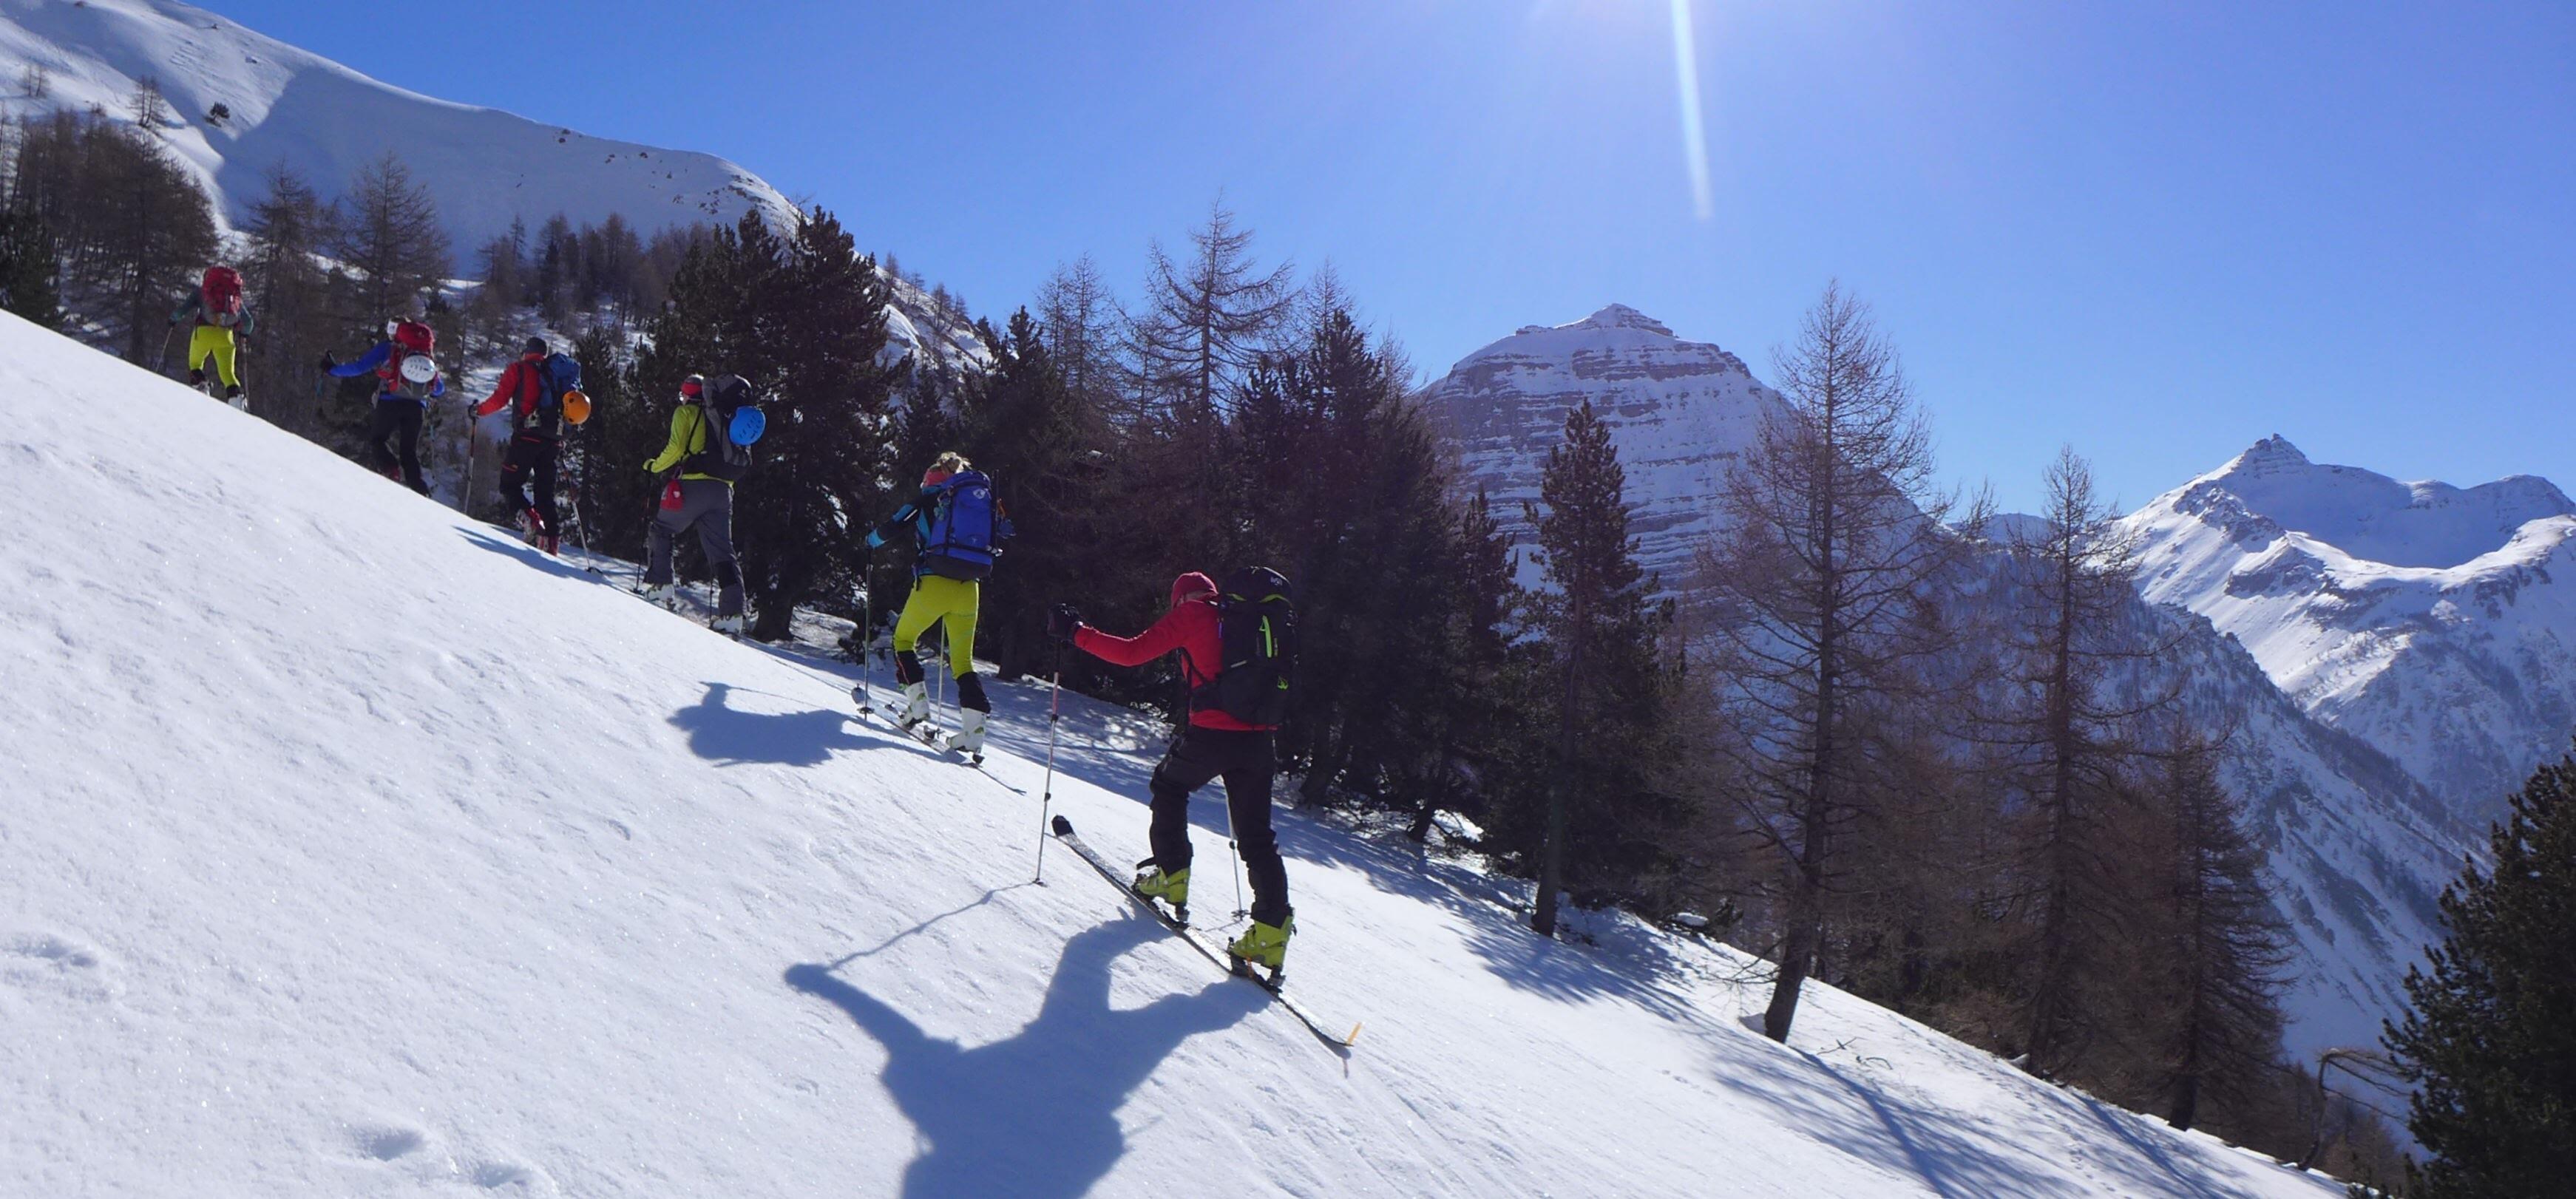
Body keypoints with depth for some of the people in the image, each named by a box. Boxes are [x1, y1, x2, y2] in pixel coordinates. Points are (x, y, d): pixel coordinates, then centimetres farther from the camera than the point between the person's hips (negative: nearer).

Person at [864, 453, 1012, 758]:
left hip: (933, 585, -3)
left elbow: (891, 529, 4)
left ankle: (918, 702, 6)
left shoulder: (927, 501, 4)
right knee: (963, 660, 10)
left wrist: (871, 540, 26)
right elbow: (1001, 537, 20)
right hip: (968, 591, 4)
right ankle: (974, 729, -6)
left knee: (903, 639, 21)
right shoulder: (985, 500, 15)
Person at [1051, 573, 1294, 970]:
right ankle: (1272, 927, -2)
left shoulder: (1189, 614, 5)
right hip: (1260, 739, 5)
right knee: (1257, 833, 9)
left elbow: (1133, 652, -2)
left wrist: (1076, 633, 6)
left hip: (1211, 733, -4)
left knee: (1169, 787, 26)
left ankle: (1172, 875, 25)